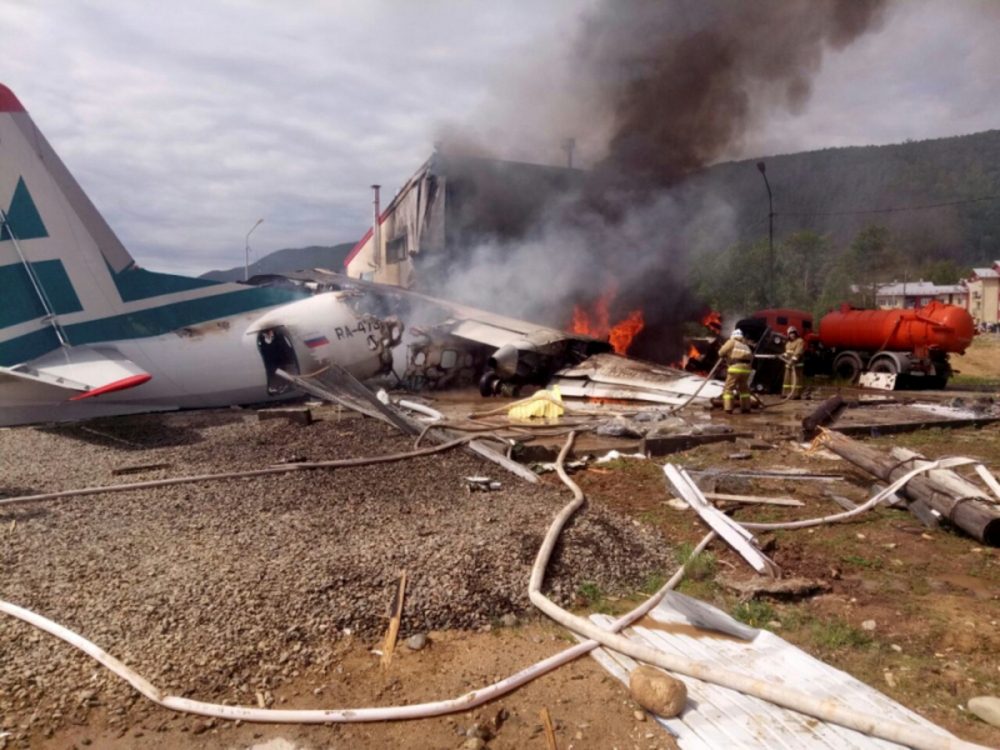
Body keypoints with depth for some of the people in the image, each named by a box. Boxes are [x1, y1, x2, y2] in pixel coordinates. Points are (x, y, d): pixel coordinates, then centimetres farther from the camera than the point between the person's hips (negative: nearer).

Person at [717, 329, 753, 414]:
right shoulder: (746, 345, 28)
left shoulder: (732, 341, 12)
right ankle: (746, 408, 20)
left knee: (728, 388, 1)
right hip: (746, 368, 5)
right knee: (744, 388, 22)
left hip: (736, 367, -5)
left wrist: (726, 355, 26)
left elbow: (721, 352, 6)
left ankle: (728, 409, -8)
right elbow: (751, 358, 22)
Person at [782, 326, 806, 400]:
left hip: (796, 364, -9)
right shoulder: (788, 342, 20)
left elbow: (798, 352, -20)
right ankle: (787, 394, 16)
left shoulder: (800, 341, -9)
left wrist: (793, 360, -30)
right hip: (788, 363, 9)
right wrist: (784, 355, 5)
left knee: (796, 379, -12)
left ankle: (796, 394, -14)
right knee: (787, 378, 11)